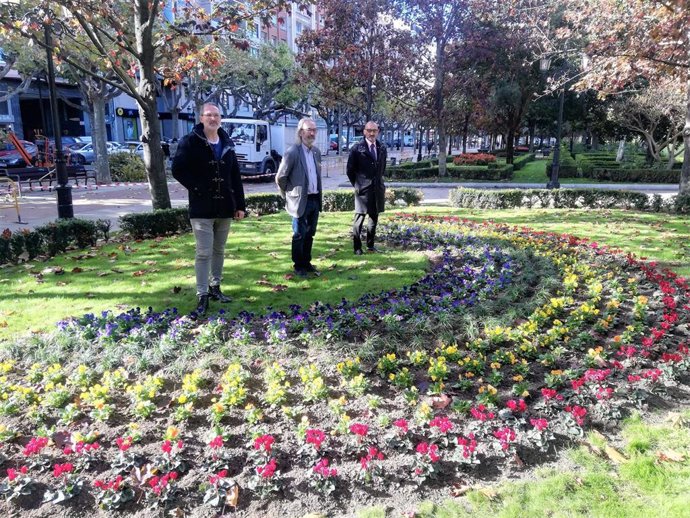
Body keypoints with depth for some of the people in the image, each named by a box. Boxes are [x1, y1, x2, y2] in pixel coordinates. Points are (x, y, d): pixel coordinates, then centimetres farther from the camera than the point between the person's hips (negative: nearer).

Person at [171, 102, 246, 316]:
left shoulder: (227, 144, 10)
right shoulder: (190, 142, -5)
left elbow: (235, 176, 10)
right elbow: (178, 169, -9)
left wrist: (240, 204, 7)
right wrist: (197, 188, -14)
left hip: (225, 207, 5)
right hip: (202, 208, -5)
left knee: (219, 250, 14)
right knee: (204, 253, -6)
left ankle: (215, 287, 27)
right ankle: (202, 296, -1)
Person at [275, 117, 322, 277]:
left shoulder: (316, 151, 8)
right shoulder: (292, 152, -14)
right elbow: (280, 178, -10)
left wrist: (319, 195, 16)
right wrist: (290, 196, -2)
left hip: (315, 200, 7)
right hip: (301, 201, -6)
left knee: (310, 234, 15)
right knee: (299, 235, 5)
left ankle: (307, 262, 28)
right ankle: (298, 266, 18)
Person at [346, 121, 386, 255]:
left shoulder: (382, 148, 8)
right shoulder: (357, 148, -6)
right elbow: (350, 169, -1)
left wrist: (378, 181, 15)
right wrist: (356, 185, 0)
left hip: (377, 189, 5)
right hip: (363, 189, -5)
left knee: (374, 218, 10)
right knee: (359, 217, -2)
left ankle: (370, 244, 21)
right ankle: (357, 247, 5)